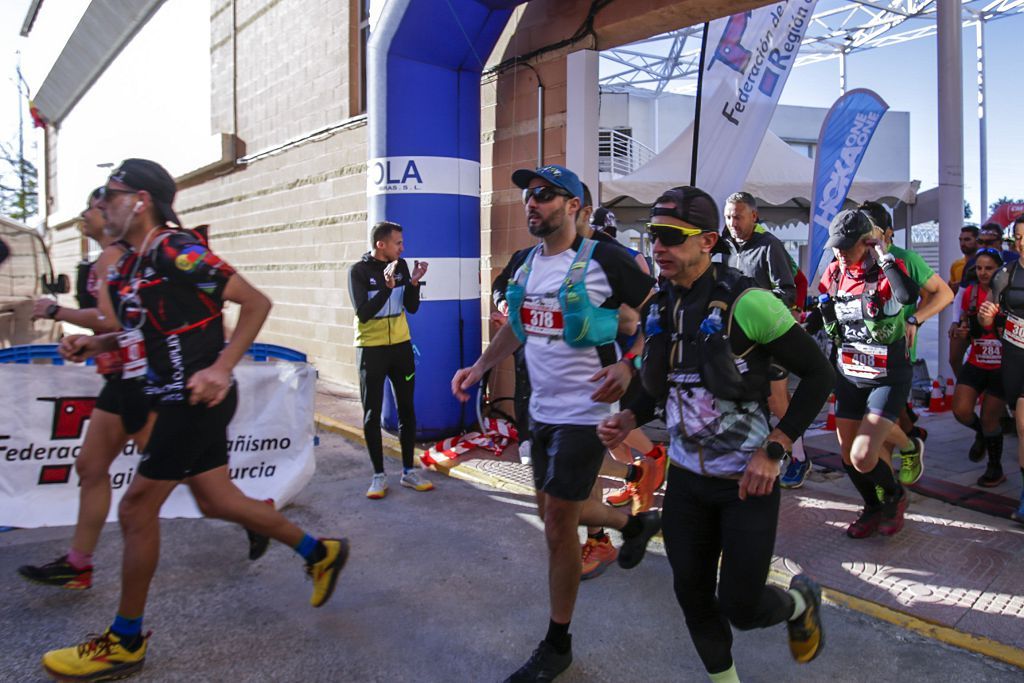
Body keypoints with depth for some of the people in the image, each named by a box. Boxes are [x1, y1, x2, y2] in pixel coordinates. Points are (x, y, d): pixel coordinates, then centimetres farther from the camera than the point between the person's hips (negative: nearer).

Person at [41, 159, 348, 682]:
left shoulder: (178, 252, -17)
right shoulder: (125, 268, 11)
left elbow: (256, 302, -17)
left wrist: (221, 369, -23)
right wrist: (94, 344, 6)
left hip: (197, 399, -9)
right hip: (174, 401, 9)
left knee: (137, 509, -1)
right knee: (215, 501, 15)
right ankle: (320, 553, 31)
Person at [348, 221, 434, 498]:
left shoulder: (401, 265, 2)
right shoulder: (359, 271, -10)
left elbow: (412, 308, 2)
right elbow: (363, 313, -19)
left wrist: (414, 282, -14)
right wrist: (387, 286, -29)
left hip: (401, 345, 4)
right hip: (371, 349, -4)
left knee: (406, 409, 8)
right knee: (372, 414, 1)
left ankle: (409, 471, 19)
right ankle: (379, 476, 12)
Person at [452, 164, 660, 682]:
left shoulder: (604, 259, -14)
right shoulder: (529, 262, 8)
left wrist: (629, 368, -24)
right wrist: (480, 366, 10)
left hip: (585, 411, -7)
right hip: (543, 407, 8)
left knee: (558, 523, -3)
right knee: (552, 510, 19)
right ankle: (636, 523, 47)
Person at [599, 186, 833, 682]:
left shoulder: (746, 302, -20)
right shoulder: (661, 306, 1)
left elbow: (818, 374, -13)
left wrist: (774, 450, -18)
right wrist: (630, 418, -5)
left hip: (747, 480, -5)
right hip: (686, 475, 6)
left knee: (739, 607, 3)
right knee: (693, 595, 12)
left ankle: (801, 601, 37)